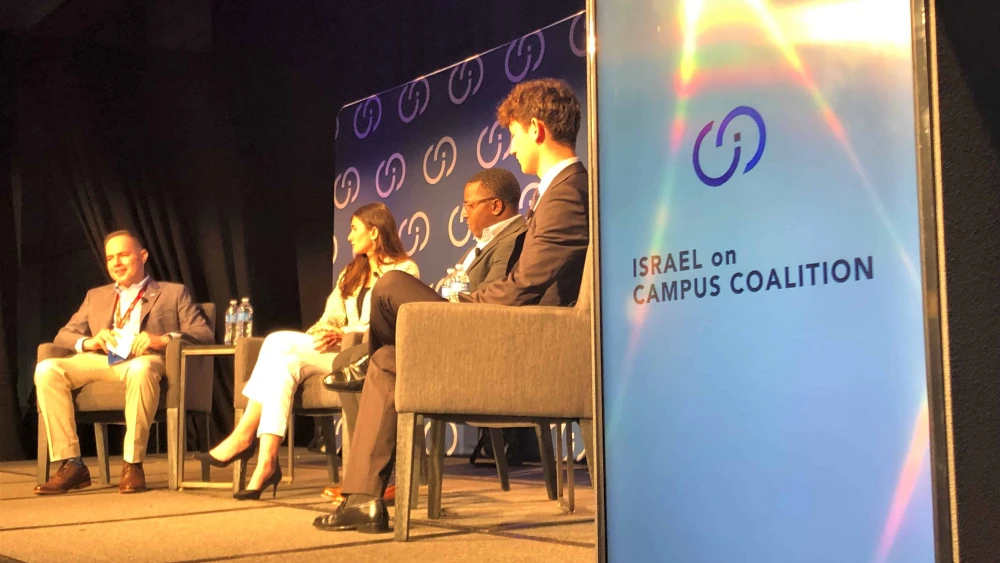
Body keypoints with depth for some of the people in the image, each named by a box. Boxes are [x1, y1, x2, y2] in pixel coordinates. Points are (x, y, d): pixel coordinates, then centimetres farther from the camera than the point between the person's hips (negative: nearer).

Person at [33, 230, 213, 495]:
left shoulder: (173, 293, 19)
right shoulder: (95, 296, 31)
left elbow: (204, 334, 5)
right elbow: (64, 335, 21)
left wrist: (164, 340, -15)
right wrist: (87, 342, -4)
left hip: (144, 361, -4)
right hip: (99, 361, 4)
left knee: (140, 369, -41)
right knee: (47, 369, -26)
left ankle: (133, 464, -30)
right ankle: (71, 465, -24)